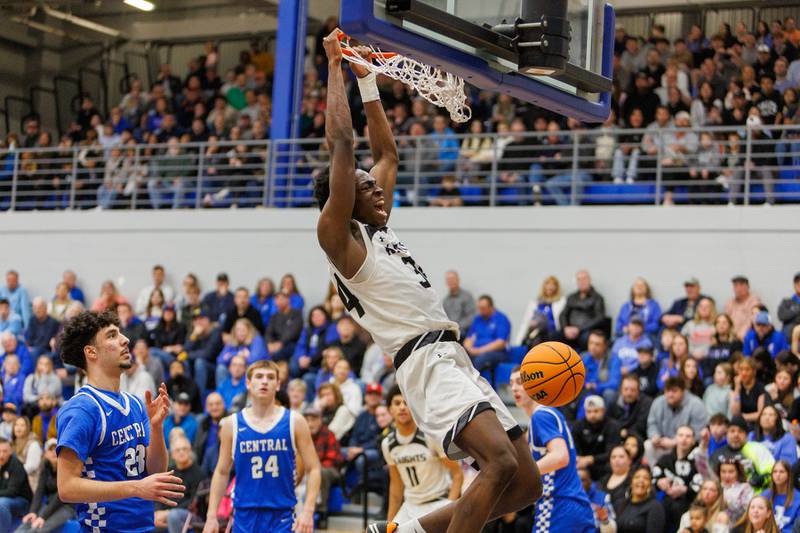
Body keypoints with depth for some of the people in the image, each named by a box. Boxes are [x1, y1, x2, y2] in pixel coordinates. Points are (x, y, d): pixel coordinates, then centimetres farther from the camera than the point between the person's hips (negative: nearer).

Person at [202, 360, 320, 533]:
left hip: (282, 517, -1)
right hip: (245, 516, 2)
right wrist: (212, 515, 3)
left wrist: (308, 510, -11)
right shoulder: (232, 424, 4)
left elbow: (313, 469, 1)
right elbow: (222, 472, 10)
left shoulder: (294, 422, 0)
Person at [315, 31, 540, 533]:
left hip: (457, 360, 9)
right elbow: (342, 143, -7)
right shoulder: (340, 238, -1)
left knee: (526, 483, 5)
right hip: (427, 364, -9)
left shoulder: (379, 230, 23)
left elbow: (388, 151, 33)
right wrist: (336, 67, 0)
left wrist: (368, 80, 30)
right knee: (502, 463, -27)